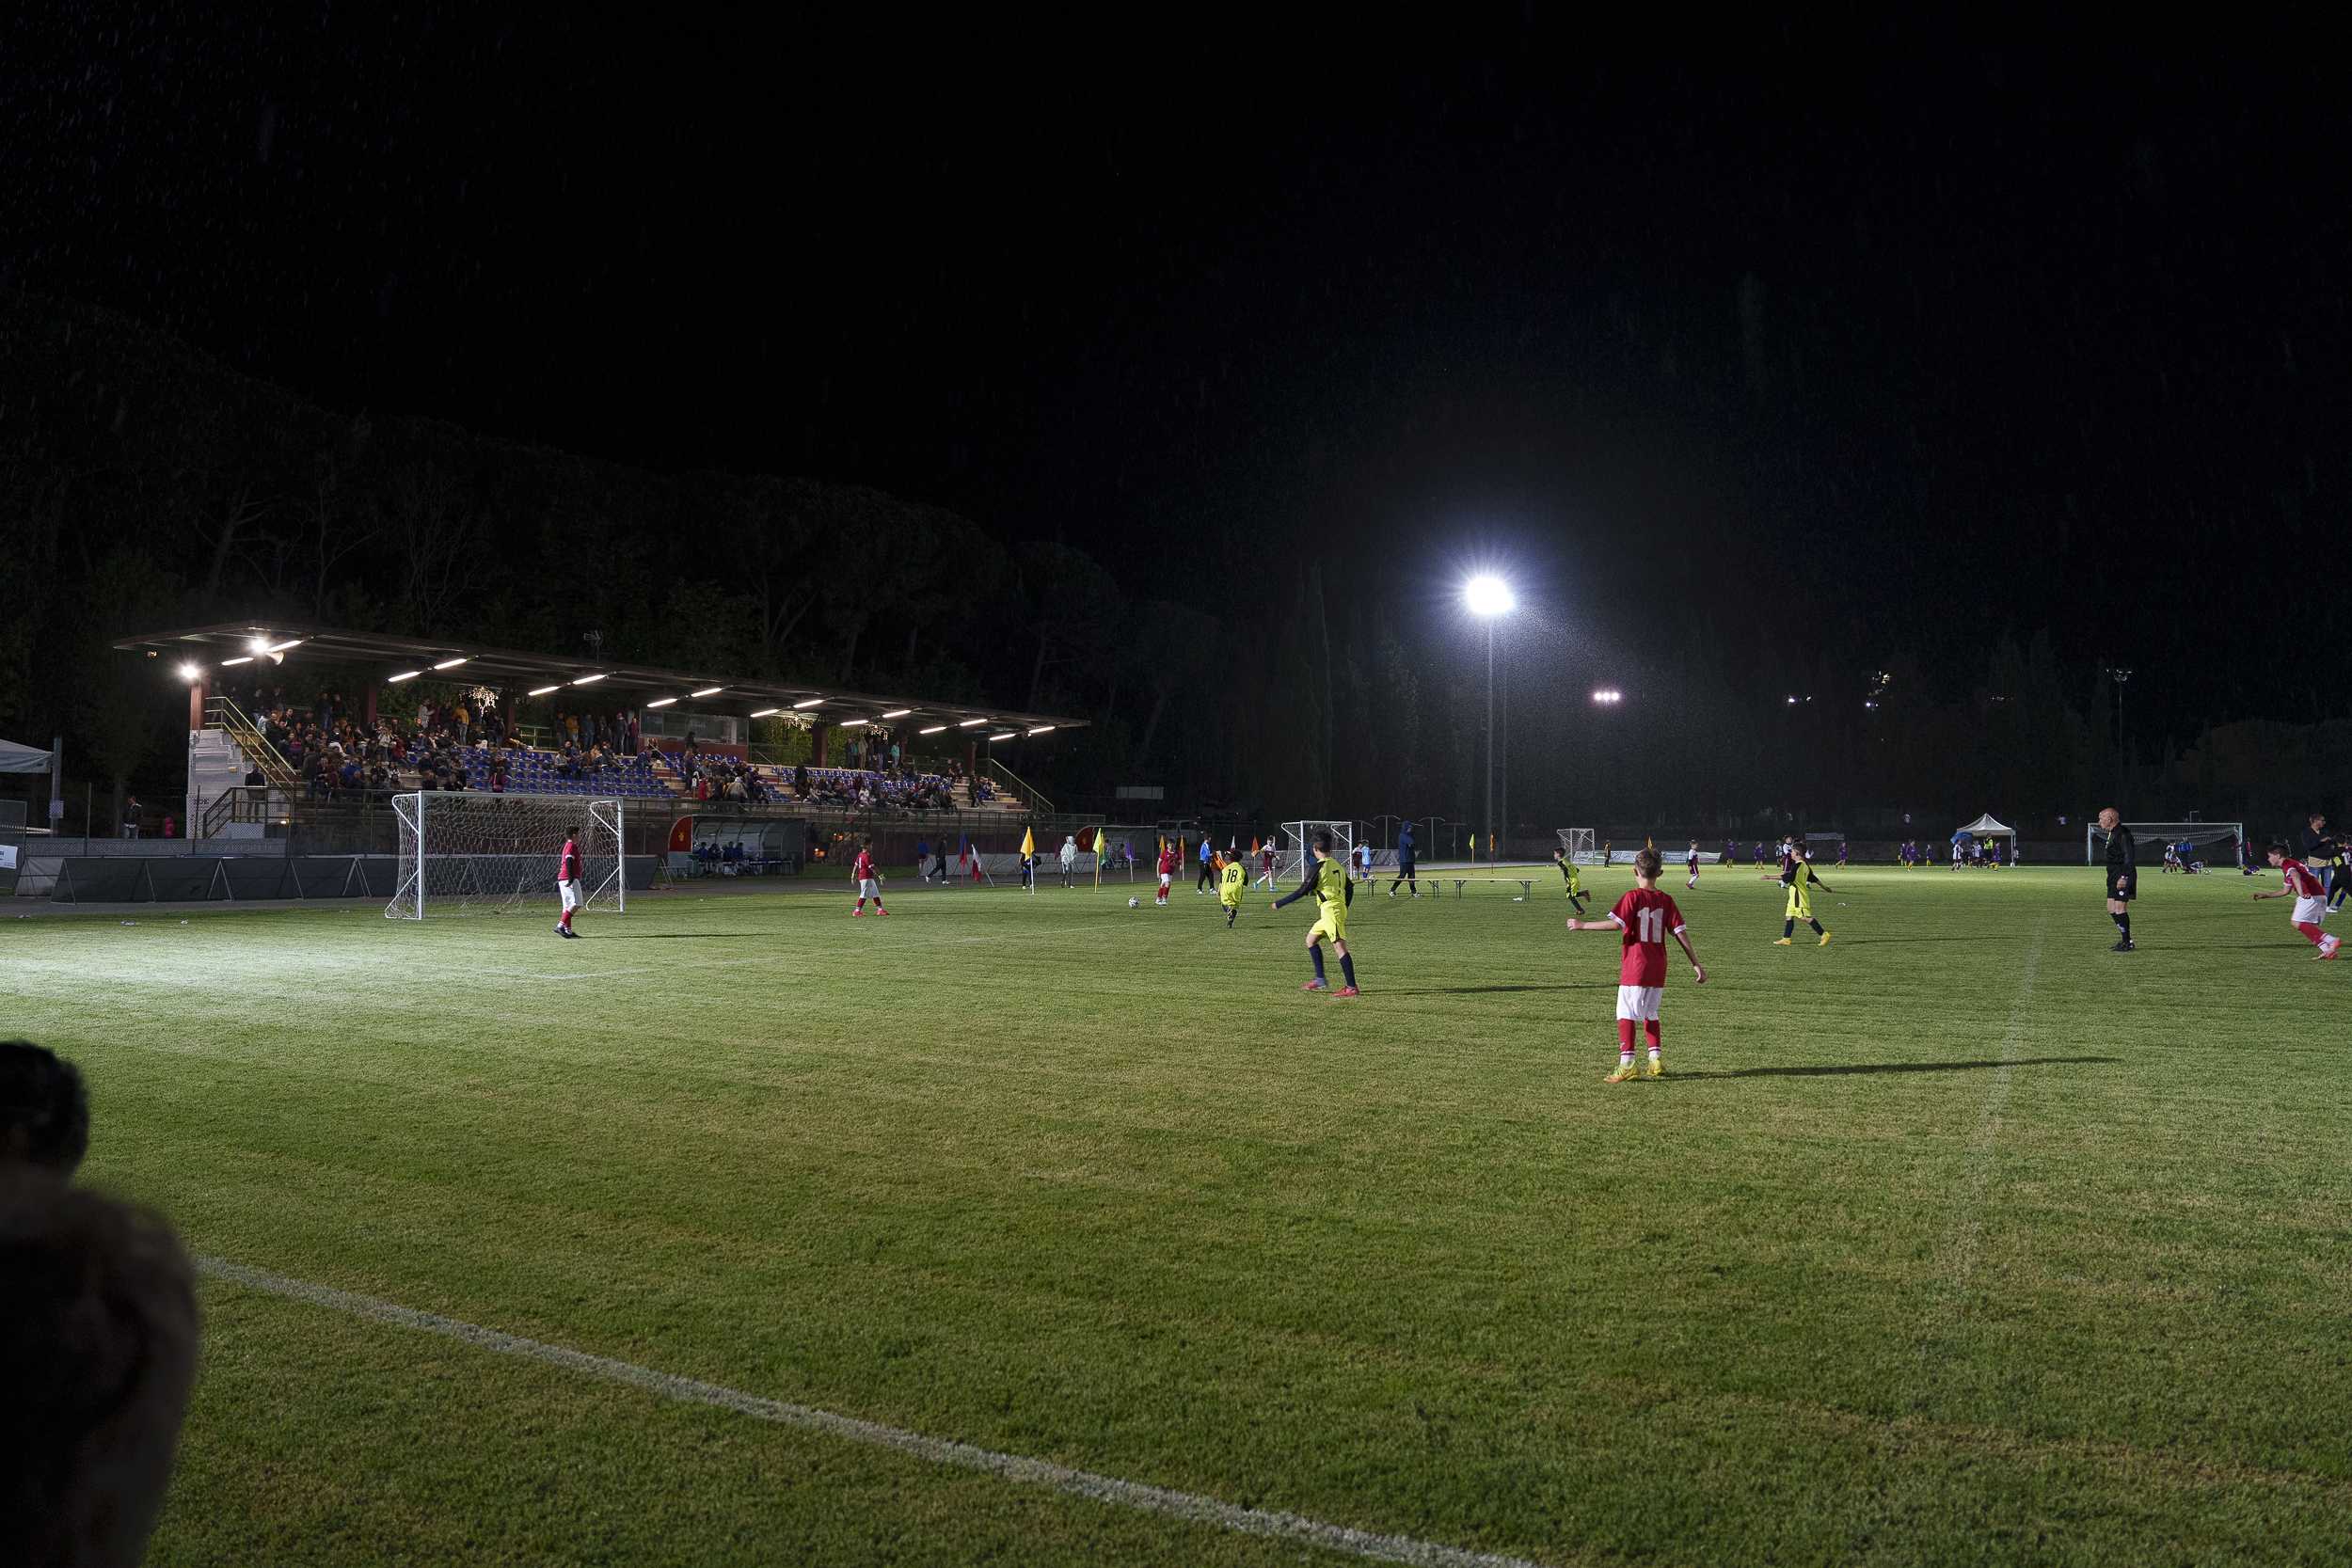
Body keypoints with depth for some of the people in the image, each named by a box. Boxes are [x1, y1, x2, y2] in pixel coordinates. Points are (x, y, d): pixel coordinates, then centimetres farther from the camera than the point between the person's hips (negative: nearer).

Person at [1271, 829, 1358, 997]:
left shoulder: (1318, 867, -11)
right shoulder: (1338, 865, 13)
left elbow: (1302, 891, -11)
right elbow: (1349, 889, 17)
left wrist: (1279, 903, -4)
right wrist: (1343, 910, 29)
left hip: (1330, 910, -9)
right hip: (1340, 908, 9)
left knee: (1340, 947, -11)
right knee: (1311, 939, 18)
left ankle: (1351, 987, -14)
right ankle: (1320, 980, 16)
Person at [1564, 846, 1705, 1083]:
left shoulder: (1633, 897, -9)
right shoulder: (1666, 900, 5)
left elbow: (1616, 924, -20)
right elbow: (1681, 932, 3)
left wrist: (1583, 925, -11)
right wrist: (1696, 965, 6)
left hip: (1634, 967, -5)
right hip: (1658, 969, 6)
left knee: (1626, 1014, -3)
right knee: (1650, 1014, 20)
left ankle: (1626, 1065, -8)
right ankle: (1656, 1060, 20)